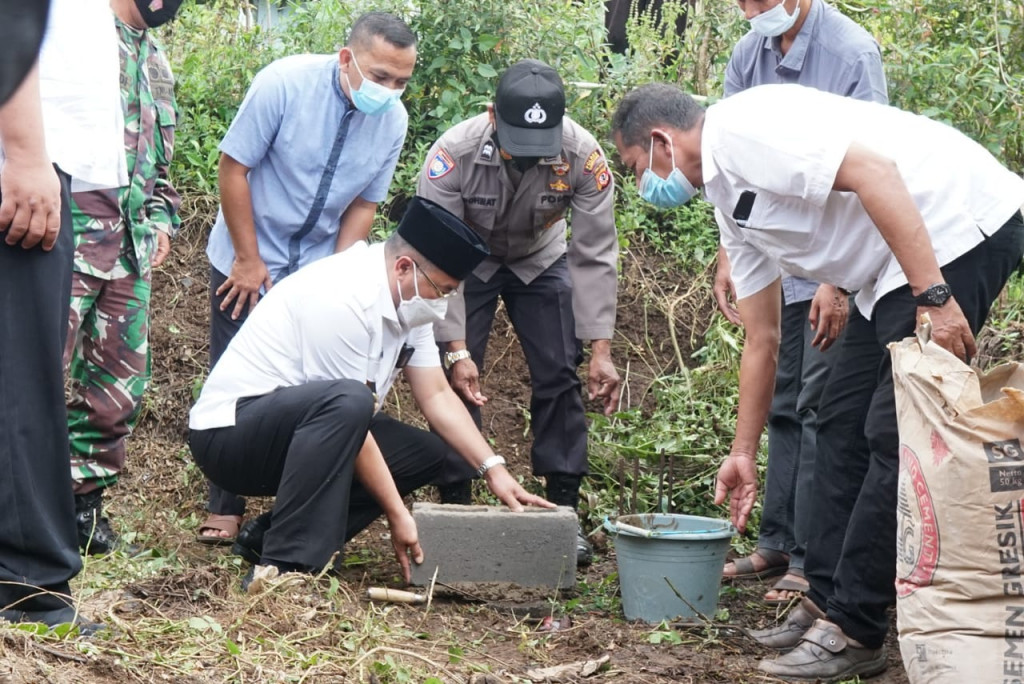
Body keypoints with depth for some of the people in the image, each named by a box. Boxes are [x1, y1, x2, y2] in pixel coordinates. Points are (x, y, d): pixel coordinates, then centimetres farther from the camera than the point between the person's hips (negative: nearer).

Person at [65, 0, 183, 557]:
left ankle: (83, 506, 16)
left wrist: (161, 216, 17)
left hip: (131, 244, 8)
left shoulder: (156, 62, 22)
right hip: (72, 235, -8)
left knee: (121, 382, 8)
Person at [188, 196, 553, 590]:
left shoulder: (409, 300, 5)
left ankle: (274, 535, -1)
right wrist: (397, 515, -20)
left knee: (427, 453, 3)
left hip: (293, 433, 10)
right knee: (346, 402, -36)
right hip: (229, 430, -10)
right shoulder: (345, 298, -25)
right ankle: (283, 566, -34)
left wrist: (494, 469, -4)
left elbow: (437, 396, 7)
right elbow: (349, 408, -24)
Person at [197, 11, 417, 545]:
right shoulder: (285, 83, -23)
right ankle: (225, 507, 9)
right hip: (247, 262, -3)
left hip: (319, 267, 3)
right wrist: (249, 261, -14)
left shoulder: (393, 121, -10)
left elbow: (364, 203, 0)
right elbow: (233, 166, -17)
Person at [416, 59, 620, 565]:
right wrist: (456, 348, -33)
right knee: (457, 379, -12)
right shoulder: (454, 154, -36)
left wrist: (601, 349, -25)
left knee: (559, 377, -6)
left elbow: (594, 257, -22)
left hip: (540, 261, 2)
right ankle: (455, 507, -1)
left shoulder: (583, 156, -31)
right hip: (469, 262, -1)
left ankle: (563, 509, 1)